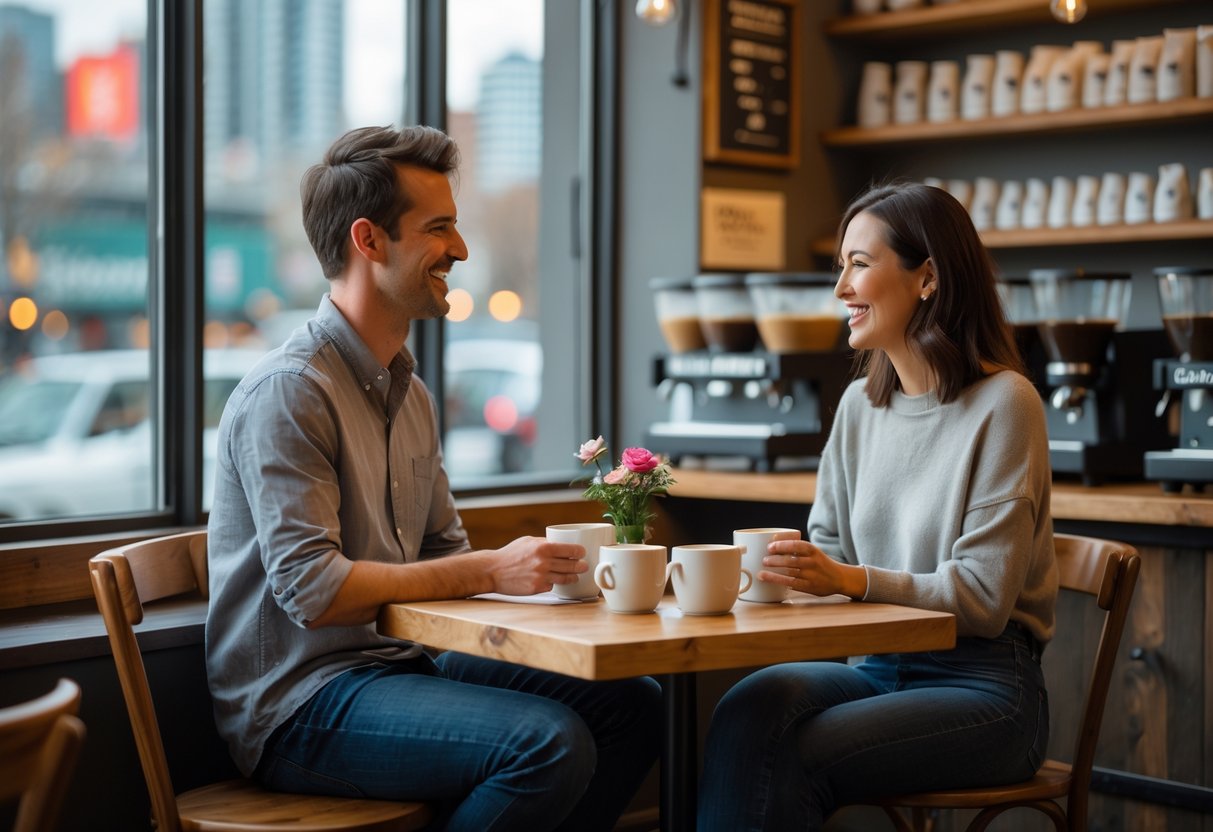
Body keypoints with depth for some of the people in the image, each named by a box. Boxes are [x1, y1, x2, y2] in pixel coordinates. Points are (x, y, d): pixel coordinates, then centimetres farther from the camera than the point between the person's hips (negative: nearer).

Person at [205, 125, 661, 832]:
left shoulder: (409, 392, 15)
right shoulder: (289, 391, -15)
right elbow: (312, 589, -22)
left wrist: (535, 565, -1)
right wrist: (490, 572, -22)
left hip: (399, 664, 9)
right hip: (299, 702, -9)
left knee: (630, 705, -1)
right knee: (549, 742, -27)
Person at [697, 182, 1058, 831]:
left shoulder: (1002, 403, -9)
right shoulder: (860, 404, 12)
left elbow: (984, 598, -14)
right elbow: (828, 547, 16)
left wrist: (850, 579, -24)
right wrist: (780, 568, -6)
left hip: (984, 686, -5)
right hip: (878, 667, 5)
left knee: (786, 763, -25)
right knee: (753, 702, -26)